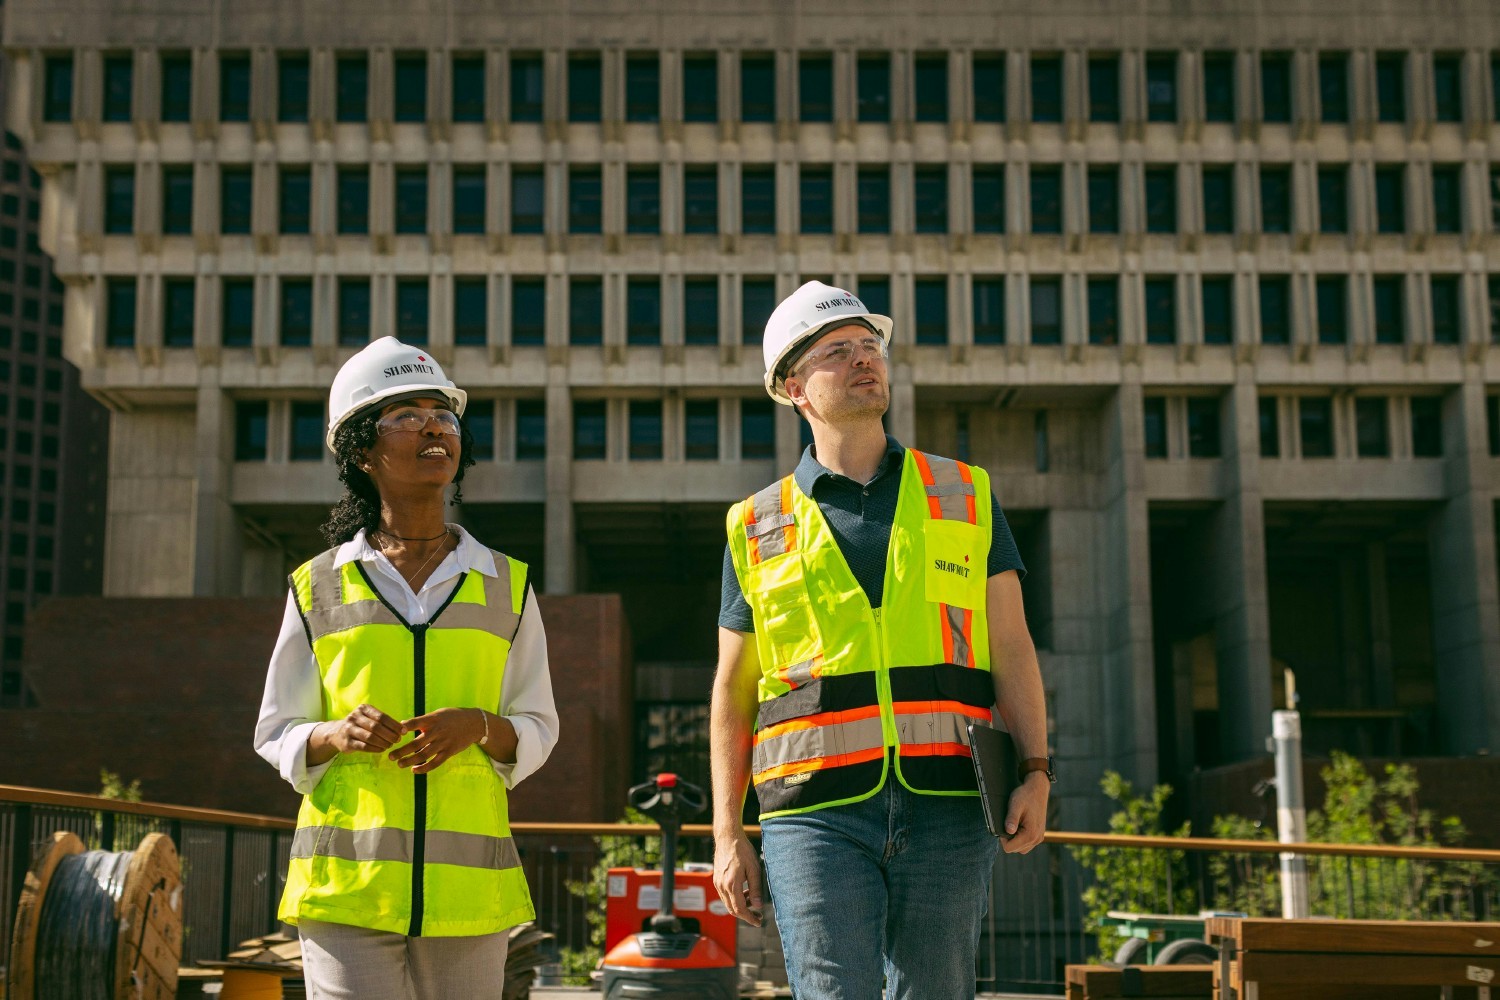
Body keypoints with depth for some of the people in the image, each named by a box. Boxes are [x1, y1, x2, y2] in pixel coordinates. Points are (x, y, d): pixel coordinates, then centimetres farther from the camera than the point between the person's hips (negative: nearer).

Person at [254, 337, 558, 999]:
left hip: (466, 889, 1)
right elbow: (276, 735, 11)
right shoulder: (319, 588, 8)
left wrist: (479, 726, -10)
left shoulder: (505, 585, 10)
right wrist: (338, 735, -11)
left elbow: (538, 730, 12)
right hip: (347, 879, -1)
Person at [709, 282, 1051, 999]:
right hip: (817, 814, -1)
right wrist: (728, 836, 6)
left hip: (945, 809, 1)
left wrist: (1035, 771, -4)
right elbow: (733, 692, 12)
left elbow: (1010, 647, 10)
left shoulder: (965, 496, 13)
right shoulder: (758, 528, 11)